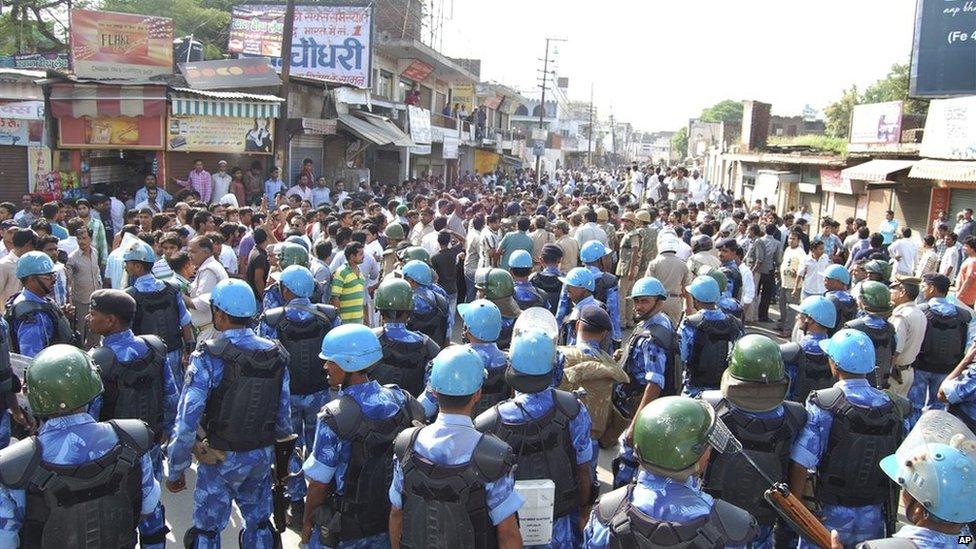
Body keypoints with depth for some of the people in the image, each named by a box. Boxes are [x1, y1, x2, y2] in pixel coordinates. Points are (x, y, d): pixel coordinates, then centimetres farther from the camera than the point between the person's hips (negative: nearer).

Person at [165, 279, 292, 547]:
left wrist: (175, 470, -7)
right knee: (259, 524, 21)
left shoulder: (208, 359, -19)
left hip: (221, 460, -4)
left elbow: (186, 423, -19)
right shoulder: (277, 355, -5)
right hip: (263, 456, 4)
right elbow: (284, 416, 0)